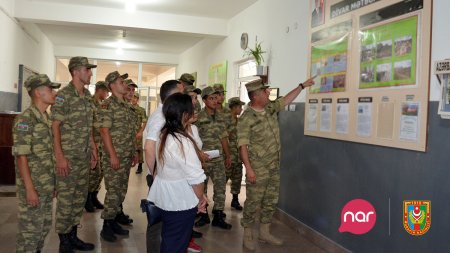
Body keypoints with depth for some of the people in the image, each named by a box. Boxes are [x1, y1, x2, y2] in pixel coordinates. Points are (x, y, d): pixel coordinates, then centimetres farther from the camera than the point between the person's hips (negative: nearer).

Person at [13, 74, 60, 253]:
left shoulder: (47, 119, 10)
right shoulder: (25, 120, -15)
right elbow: (21, 157, -18)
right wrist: (30, 189, -20)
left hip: (47, 186, 8)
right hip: (32, 187, -8)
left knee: (44, 227, 17)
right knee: (30, 229, 2)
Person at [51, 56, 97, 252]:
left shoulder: (88, 96, 10)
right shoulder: (63, 95, -13)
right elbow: (54, 126, -16)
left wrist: (93, 148, 15)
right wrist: (59, 156, -20)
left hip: (84, 156, 8)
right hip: (68, 157, -8)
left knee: (80, 197, 14)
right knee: (66, 200, 1)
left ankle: (73, 236, 27)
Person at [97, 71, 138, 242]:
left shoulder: (127, 106, 14)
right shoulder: (107, 105, -11)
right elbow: (104, 131, -17)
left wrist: (134, 152, 16)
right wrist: (113, 155, -20)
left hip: (127, 157, 8)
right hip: (114, 157, -8)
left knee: (122, 191, 13)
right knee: (113, 192, -3)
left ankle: (114, 222, 24)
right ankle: (106, 226, 9)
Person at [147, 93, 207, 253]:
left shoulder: (163, 135, 3)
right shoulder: (183, 141, -25)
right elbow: (195, 176, -24)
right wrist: (201, 198, -8)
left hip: (164, 197, 8)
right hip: (181, 202, -8)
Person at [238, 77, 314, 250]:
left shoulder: (270, 108, 5)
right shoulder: (246, 118, -17)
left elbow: (286, 100, 21)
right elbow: (242, 145, -19)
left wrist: (302, 85, 23)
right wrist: (248, 168, -24)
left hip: (274, 166, 8)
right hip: (258, 168, -7)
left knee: (271, 201, 14)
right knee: (253, 202, 2)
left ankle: (264, 233, 28)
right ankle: (247, 234, 18)